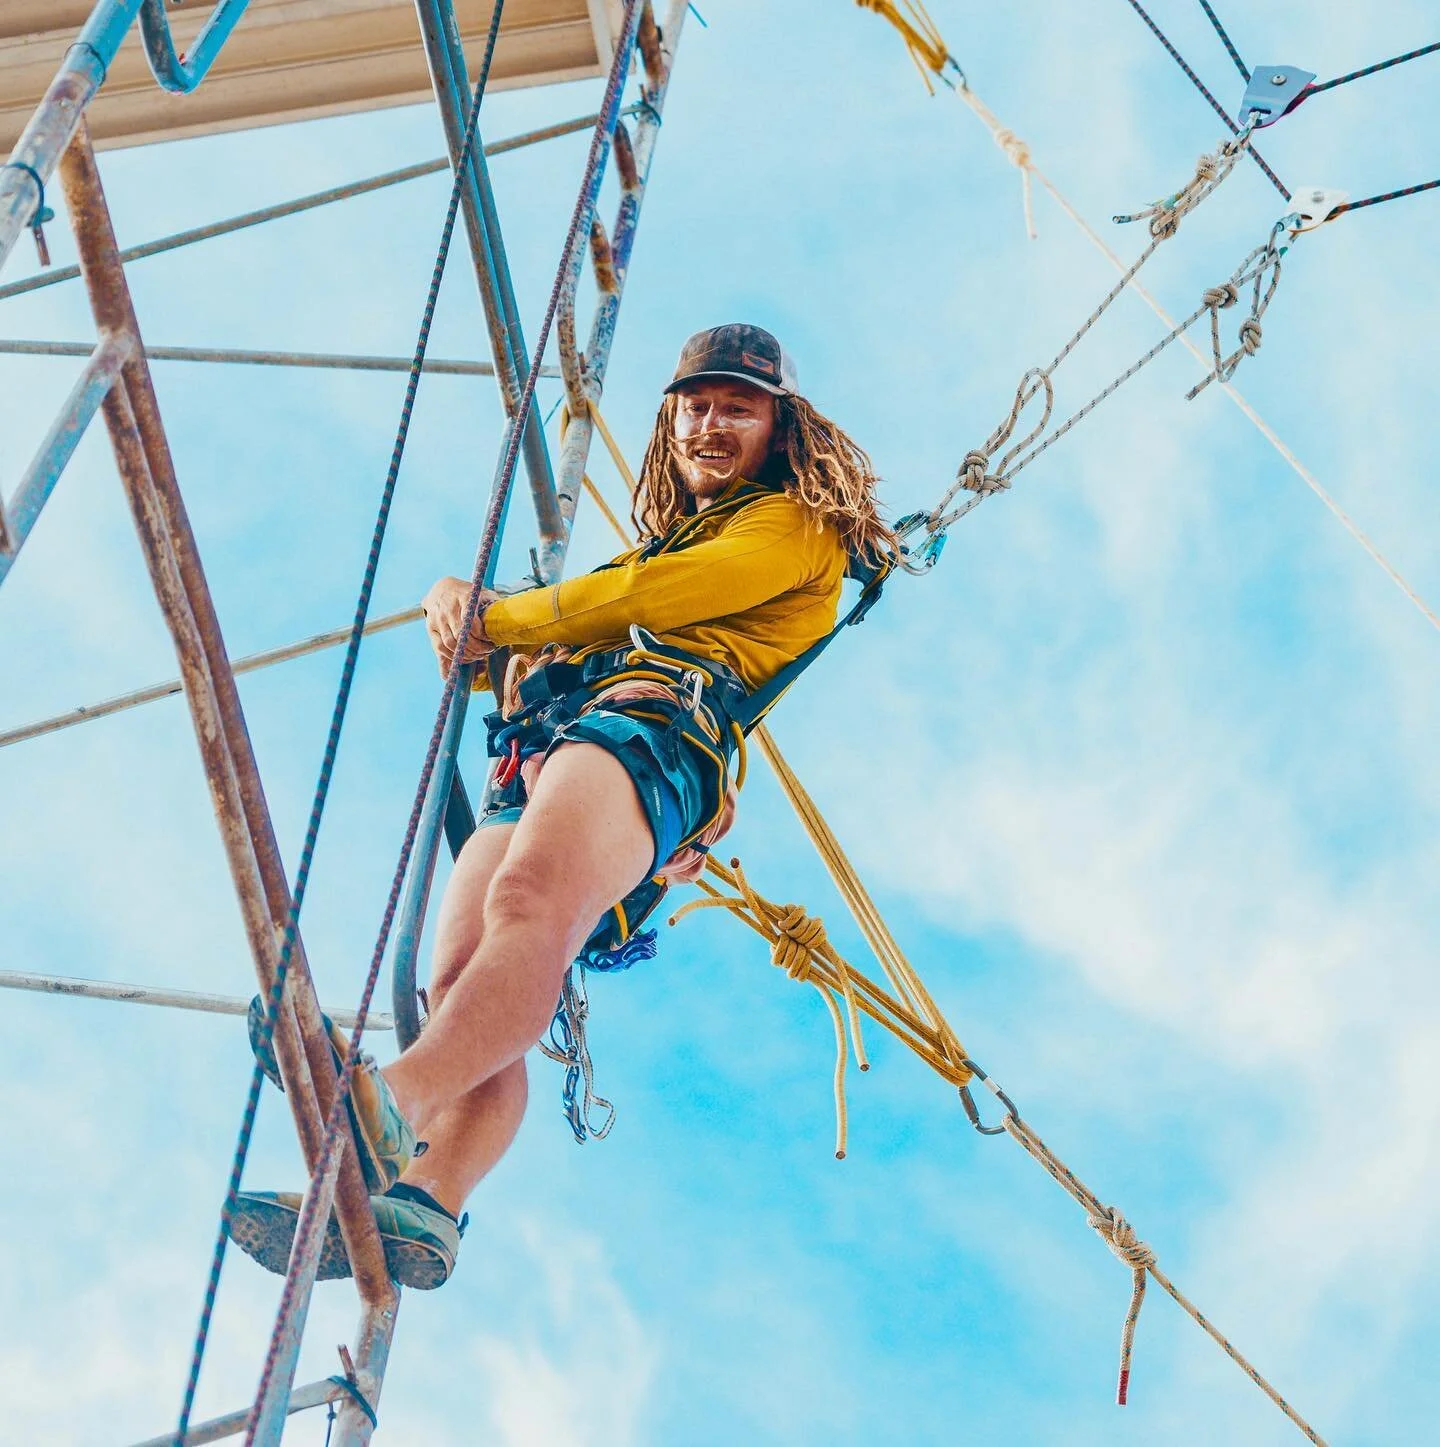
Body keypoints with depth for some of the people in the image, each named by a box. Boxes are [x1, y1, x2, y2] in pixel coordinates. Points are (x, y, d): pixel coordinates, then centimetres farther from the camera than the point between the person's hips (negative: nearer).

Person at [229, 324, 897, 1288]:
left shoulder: (795, 524, 21)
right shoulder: (658, 550, 43)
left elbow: (653, 597, 3)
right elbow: (481, 625, 39)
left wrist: (502, 620, 11)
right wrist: (457, 600, 14)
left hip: (658, 716, -7)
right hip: (536, 757, 7)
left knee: (531, 900, -38)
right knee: (464, 981, -21)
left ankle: (394, 1106, -61)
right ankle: (423, 1205, -42)